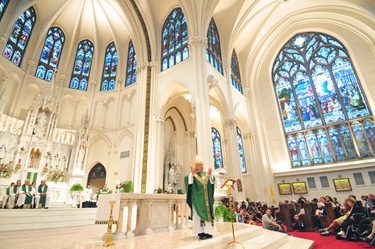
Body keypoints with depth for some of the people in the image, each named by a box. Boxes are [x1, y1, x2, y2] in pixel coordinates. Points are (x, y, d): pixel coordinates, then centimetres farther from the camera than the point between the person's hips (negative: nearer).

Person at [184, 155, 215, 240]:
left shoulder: (206, 174, 11)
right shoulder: (193, 175, -1)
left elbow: (212, 183, 1)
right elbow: (189, 182, -18)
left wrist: (210, 175, -15)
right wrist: (192, 174, -29)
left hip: (206, 198, 5)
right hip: (198, 198, -4)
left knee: (207, 213, 5)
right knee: (199, 214, -4)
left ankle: (207, 232, 13)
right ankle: (201, 233, 2)